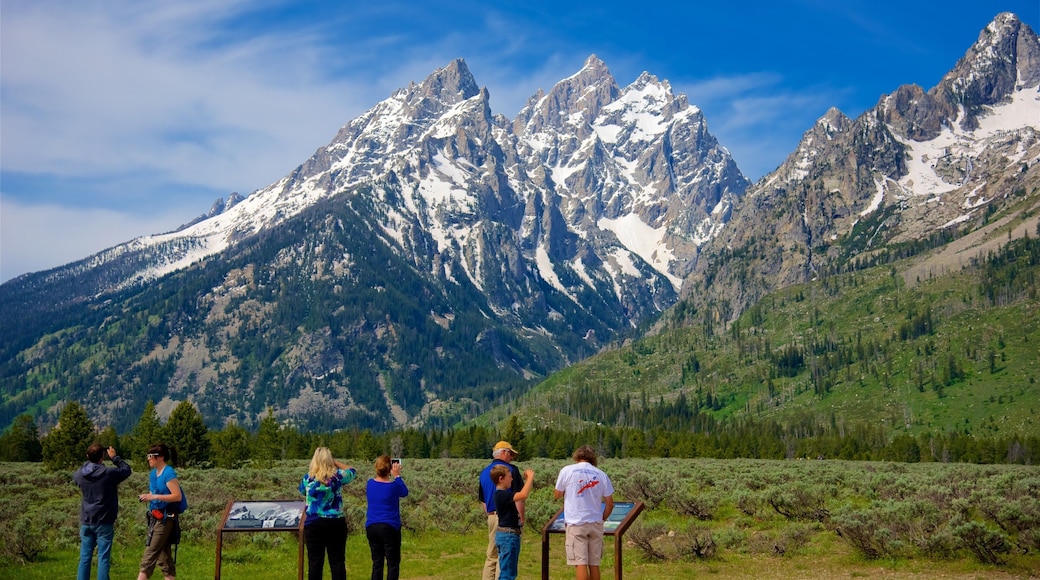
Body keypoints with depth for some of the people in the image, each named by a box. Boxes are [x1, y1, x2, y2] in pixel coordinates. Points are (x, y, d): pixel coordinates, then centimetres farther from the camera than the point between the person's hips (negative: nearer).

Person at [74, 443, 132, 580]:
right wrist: (115, 457, 11)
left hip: (86, 522, 5)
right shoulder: (109, 473, -15)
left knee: (85, 557, 9)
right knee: (103, 558, -1)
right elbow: (126, 470, 1)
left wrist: (89, 461, 17)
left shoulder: (80, 474, -1)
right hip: (104, 522, -4)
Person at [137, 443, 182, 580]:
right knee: (164, 554, 11)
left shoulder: (169, 473, -16)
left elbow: (177, 496, -21)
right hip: (156, 517, 9)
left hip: (165, 518, -9)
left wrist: (154, 497, -23)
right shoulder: (153, 473, 10)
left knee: (150, 554, -8)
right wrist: (147, 497, -1)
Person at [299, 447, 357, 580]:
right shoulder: (338, 476, -5)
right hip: (336, 524, 0)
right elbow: (353, 471, 16)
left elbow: (302, 491, 20)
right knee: (337, 561, 4)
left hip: (313, 524, 0)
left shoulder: (308, 477, -2)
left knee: (315, 561, 4)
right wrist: (335, 462, 18)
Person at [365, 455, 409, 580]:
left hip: (371, 528, 5)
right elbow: (404, 493, 7)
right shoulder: (394, 486, -13)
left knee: (377, 562, 11)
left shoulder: (370, 483, -1)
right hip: (390, 528, -5)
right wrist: (397, 476, 10)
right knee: (393, 563, 4)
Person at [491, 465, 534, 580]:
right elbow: (523, 495, -33)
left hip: (509, 535, 11)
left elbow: (521, 495, 23)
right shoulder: (502, 495, -21)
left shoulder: (504, 494, 11)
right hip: (508, 535, -11)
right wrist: (530, 478, -22)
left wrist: (527, 480, 11)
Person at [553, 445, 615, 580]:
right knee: (594, 564, 9)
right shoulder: (601, 474, 6)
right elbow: (610, 504, 7)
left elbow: (557, 495, 8)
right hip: (595, 523, 3)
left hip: (576, 523, -3)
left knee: (580, 563, -4)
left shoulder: (567, 470, -1)